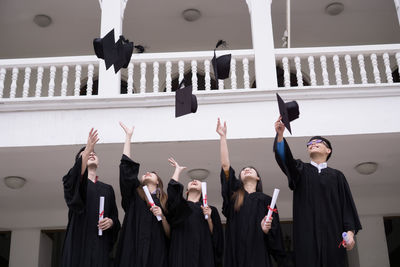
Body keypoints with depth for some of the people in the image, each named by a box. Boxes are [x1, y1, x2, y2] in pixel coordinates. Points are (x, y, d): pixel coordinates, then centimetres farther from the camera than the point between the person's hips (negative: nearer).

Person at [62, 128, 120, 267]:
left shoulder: (107, 189, 21)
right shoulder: (73, 181, 11)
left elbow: (115, 217, 17)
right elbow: (77, 174, -15)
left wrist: (111, 222, -7)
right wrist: (87, 150, -29)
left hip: (101, 245, 3)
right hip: (79, 242, -2)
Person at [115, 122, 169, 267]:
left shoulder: (165, 202, 14)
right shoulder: (135, 194, 14)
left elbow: (170, 234, 8)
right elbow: (127, 167, 4)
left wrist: (162, 217, -10)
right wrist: (128, 136, 4)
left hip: (157, 254, 0)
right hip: (133, 252, 0)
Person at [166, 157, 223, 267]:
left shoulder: (210, 210, 16)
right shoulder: (179, 205, 14)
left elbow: (214, 236, 8)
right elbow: (173, 188, -6)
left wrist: (209, 218, -8)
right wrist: (178, 169, 9)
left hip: (203, 255, 1)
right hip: (182, 253, -1)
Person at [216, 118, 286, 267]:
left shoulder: (266, 200, 11)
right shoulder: (234, 194, 14)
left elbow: (275, 233, 7)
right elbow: (225, 166, 4)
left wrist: (266, 229, -16)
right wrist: (223, 137, 3)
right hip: (235, 253, 1)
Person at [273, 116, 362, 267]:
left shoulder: (337, 176, 18)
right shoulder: (301, 170, 18)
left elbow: (347, 205, 9)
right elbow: (285, 158, -3)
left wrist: (350, 231, -7)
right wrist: (280, 135, -22)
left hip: (332, 233, 1)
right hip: (307, 233, -1)